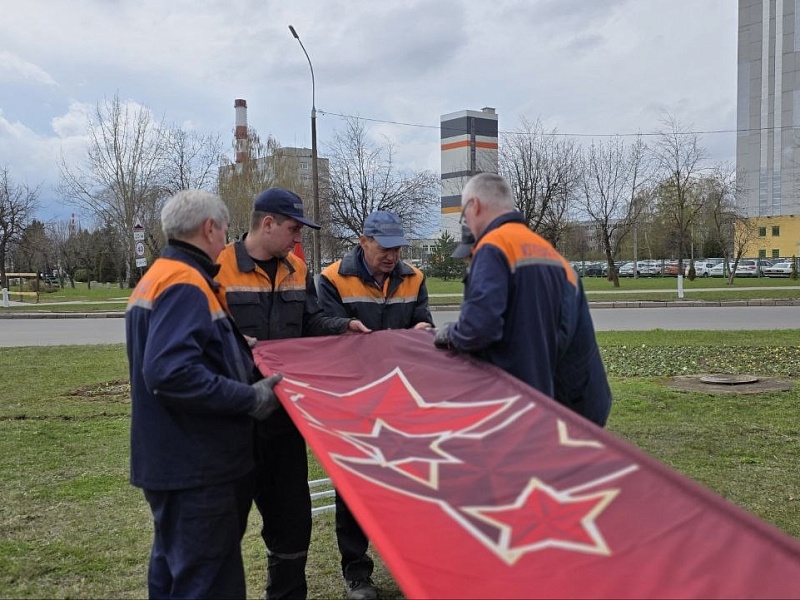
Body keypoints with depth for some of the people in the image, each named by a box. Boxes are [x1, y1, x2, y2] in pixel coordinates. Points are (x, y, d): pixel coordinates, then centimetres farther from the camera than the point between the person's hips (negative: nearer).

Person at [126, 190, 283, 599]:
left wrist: (238, 351, 18)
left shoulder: (155, 278, 13)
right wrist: (249, 398, -23)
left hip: (170, 459, 10)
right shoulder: (185, 285, -19)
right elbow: (171, 373, -29)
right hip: (196, 467, -10)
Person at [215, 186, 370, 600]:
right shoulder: (219, 268, -12)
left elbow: (311, 323, 13)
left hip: (285, 407, 6)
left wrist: (344, 326, -2)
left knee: (291, 504, 15)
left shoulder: (296, 270, 8)